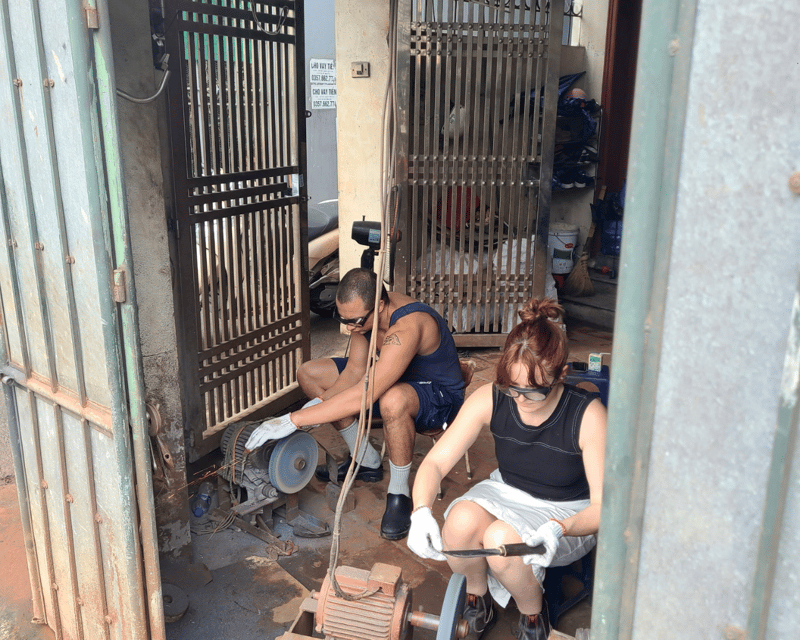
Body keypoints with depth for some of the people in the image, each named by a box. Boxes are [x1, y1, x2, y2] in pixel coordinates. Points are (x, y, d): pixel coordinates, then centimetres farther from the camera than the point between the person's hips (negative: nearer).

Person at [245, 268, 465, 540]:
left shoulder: (407, 326, -38)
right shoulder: (362, 312, -11)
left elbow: (363, 395, -45)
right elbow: (355, 370, -4)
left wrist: (293, 420, -45)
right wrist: (317, 405, -22)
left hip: (440, 398, -9)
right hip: (393, 381, 9)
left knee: (393, 399, -45)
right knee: (308, 373, 2)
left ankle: (399, 494, -17)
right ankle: (367, 461, 12)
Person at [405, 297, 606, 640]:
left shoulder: (588, 415, -26)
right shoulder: (490, 399, -18)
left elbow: (603, 507, -22)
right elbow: (435, 462, -16)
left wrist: (558, 530, -42)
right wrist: (421, 512, -36)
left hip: (567, 512, -3)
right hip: (506, 491, 3)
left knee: (501, 538, -32)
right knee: (462, 520, -29)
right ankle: (478, 600, 4)